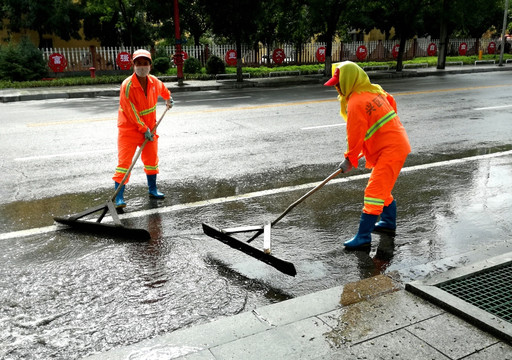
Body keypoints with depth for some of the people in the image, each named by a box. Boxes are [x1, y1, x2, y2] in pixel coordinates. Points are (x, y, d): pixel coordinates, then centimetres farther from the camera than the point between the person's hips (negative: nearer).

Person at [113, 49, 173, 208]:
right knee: (124, 161, -9)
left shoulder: (154, 82, -2)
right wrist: (144, 129, -18)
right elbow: (131, 112, -20)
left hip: (149, 128, 6)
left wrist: (168, 99, 37)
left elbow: (163, 89, 25)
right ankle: (119, 197, -7)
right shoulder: (127, 85, -21)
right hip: (129, 129, -6)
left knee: (152, 158, 14)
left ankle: (152, 189, 30)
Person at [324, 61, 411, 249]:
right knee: (383, 187, 23)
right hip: (398, 143, 10)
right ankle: (388, 223, 39)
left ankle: (364, 236, -7)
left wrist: (350, 160, -3)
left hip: (390, 150, -10)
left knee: (374, 191, -10)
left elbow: (355, 136, -16)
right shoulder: (375, 90, 8)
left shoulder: (356, 103, -20)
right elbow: (391, 104, 20)